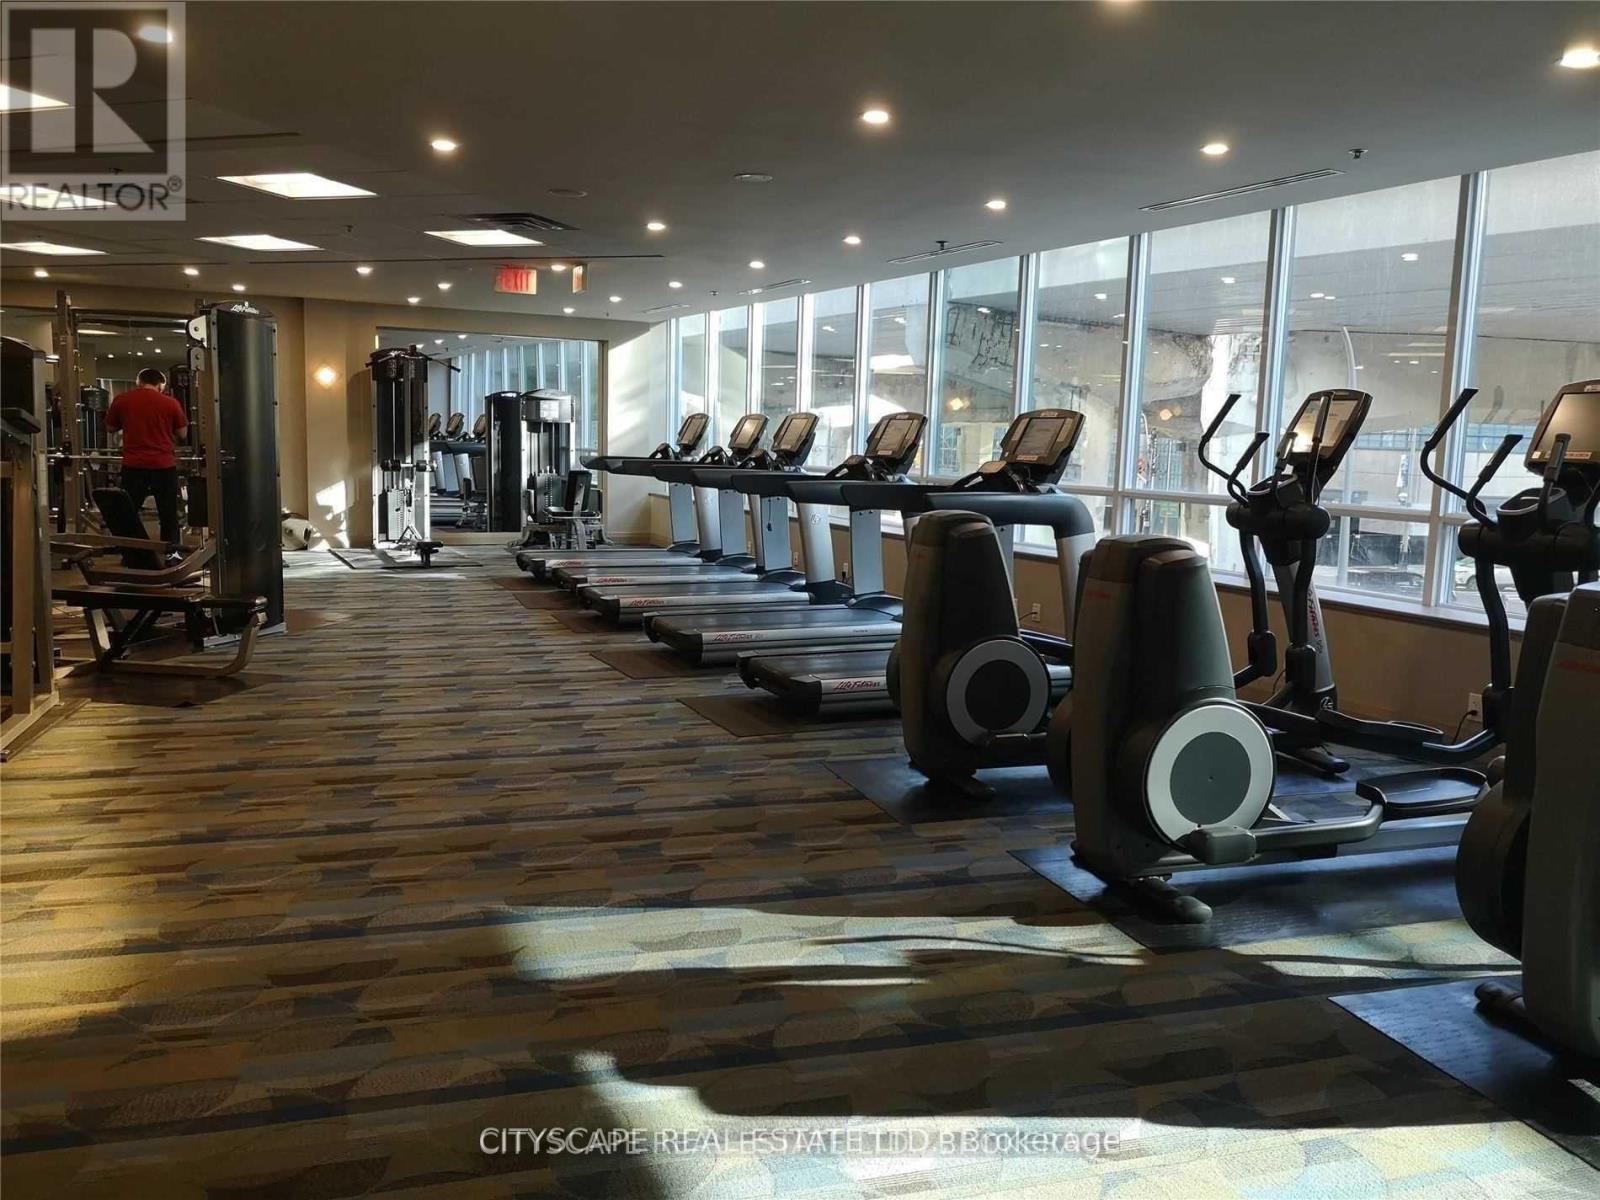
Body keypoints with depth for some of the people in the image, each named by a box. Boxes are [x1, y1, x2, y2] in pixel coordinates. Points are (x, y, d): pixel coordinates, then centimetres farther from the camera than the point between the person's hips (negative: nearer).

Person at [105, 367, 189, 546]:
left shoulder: (122, 400, 3)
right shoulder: (170, 402, -1)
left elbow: (110, 428, 16)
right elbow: (183, 434, 7)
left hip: (133, 465, 1)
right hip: (164, 465, -1)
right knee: (168, 514, 7)